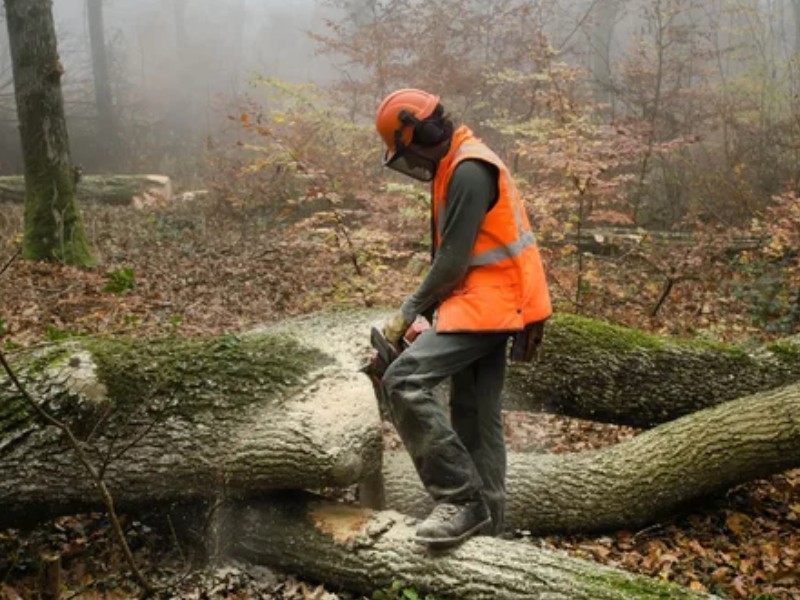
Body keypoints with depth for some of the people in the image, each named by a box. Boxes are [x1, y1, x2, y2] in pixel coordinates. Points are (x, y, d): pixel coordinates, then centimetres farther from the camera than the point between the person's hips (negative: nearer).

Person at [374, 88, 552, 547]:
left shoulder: (469, 171, -17)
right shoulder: (457, 167, 16)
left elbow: (454, 259, -19)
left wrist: (408, 312, -8)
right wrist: (426, 310, 12)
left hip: (487, 304, -11)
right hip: (488, 305, 11)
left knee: (406, 382, -20)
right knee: (477, 416, 13)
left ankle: (461, 500, -13)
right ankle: (488, 523, 22)